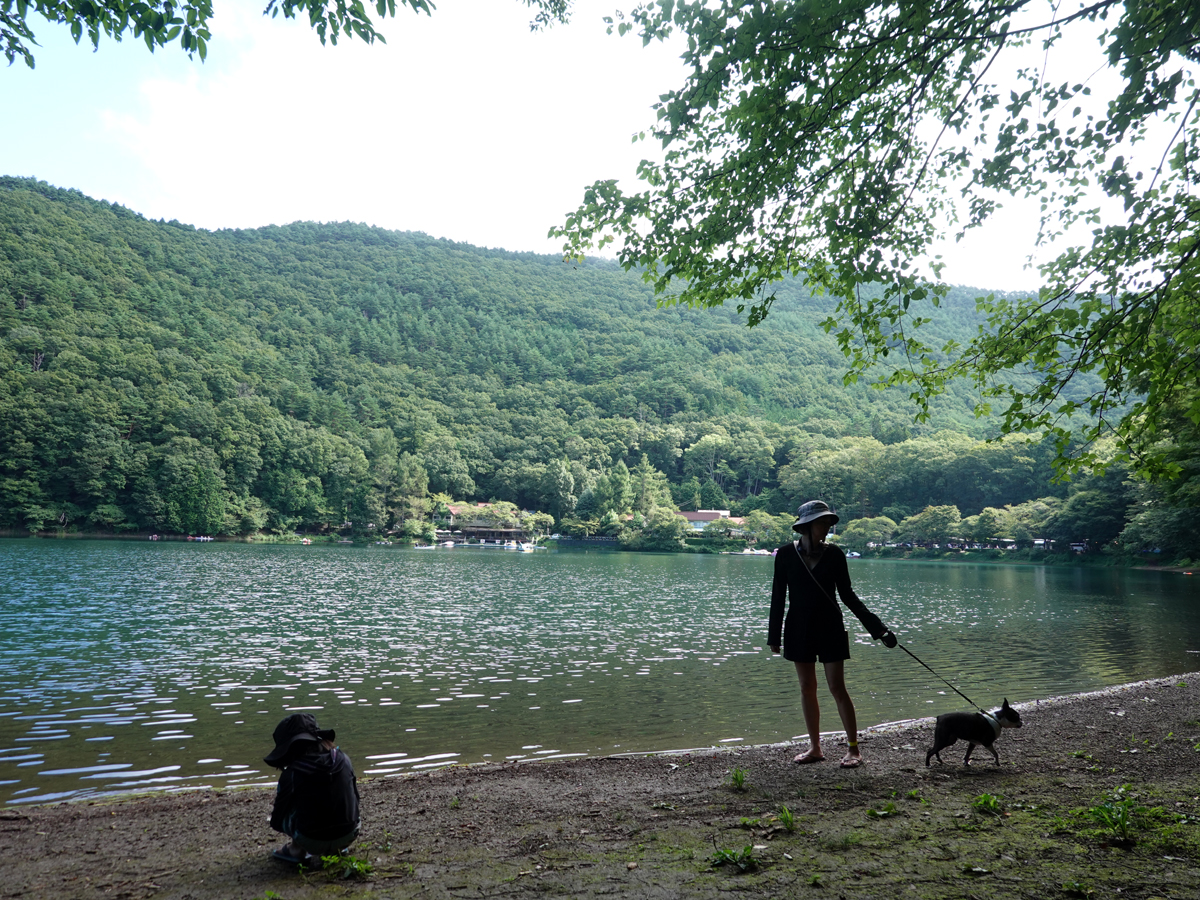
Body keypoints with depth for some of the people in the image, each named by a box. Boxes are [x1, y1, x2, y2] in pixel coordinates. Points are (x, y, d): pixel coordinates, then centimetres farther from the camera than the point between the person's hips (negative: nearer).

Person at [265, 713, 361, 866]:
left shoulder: (292, 773, -11)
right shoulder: (343, 759, -1)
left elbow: (277, 821, 1)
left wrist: (275, 820, 25)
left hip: (313, 841, -3)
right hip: (349, 836, 3)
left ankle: (297, 851, 13)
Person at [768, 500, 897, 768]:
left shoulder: (834, 554, -2)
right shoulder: (786, 554, -3)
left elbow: (847, 595, 4)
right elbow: (778, 596, 2)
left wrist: (876, 626, -1)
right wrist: (774, 635, 2)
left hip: (830, 628, -1)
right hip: (799, 628, 1)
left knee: (837, 688, -3)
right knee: (807, 687, 7)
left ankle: (853, 749, 5)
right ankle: (815, 747, 18)